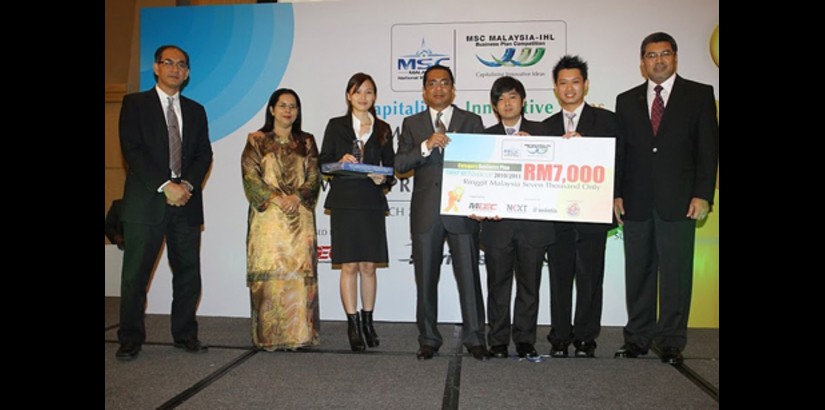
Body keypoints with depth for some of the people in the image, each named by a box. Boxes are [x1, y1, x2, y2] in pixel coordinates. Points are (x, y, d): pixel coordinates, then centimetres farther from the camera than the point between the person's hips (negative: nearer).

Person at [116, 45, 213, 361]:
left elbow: (204, 154, 9)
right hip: (146, 201, -3)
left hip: (186, 201, 3)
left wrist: (187, 184, -9)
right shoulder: (135, 103, 6)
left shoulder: (195, 111, 17)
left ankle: (185, 334, 16)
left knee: (188, 271, 5)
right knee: (135, 273, 0)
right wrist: (165, 186, -14)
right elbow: (132, 150, -6)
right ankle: (130, 339, 12)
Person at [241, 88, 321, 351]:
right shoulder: (257, 140, 8)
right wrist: (276, 198, -13)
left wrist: (296, 196, -10)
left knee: (299, 271, -3)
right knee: (268, 272, -5)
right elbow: (250, 178, -1)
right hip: (267, 217, -2)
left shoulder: (307, 142, 14)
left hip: (300, 218, 2)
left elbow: (314, 178, 7)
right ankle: (269, 335, 2)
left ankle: (299, 333, 4)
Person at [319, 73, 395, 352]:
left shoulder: (382, 129, 11)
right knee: (349, 266, -1)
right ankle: (353, 324, 8)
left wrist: (384, 180, -10)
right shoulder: (336, 126, 6)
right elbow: (323, 162, 4)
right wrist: (340, 162, -16)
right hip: (344, 202, -1)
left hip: (372, 203, 2)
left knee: (368, 266, 6)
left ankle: (367, 321, 18)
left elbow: (390, 166, 11)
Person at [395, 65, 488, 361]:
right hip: (425, 212, 2)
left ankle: (475, 338, 13)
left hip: (462, 210, -1)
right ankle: (428, 339, 19)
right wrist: (426, 146, -17)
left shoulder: (472, 121, 8)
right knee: (426, 278, 8)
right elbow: (400, 165, -1)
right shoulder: (412, 124, 10)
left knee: (469, 277, 1)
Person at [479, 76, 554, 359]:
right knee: (498, 285, 6)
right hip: (497, 223, 0)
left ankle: (525, 340, 20)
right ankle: (498, 341, 17)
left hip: (533, 222, 0)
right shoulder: (486, 135, 8)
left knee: (529, 284, 8)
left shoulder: (539, 132, 8)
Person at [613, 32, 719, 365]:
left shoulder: (699, 95, 6)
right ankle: (637, 338, 18)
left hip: (678, 201, -2)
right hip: (636, 202, 3)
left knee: (676, 273, 1)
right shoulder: (627, 100, 14)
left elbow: (708, 147, 0)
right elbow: (619, 151, 10)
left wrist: (702, 194, -8)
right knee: (637, 273, 8)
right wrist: (616, 194, 2)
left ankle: (671, 343, 12)